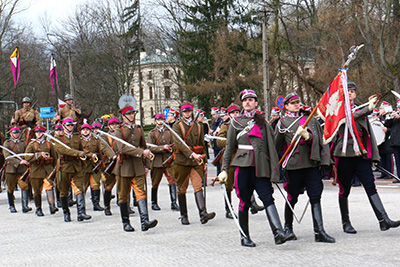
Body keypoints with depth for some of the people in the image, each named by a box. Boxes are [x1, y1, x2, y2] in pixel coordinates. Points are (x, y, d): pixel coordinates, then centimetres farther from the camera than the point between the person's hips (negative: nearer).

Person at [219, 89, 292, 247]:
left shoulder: (262, 122, 12)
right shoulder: (236, 122, 12)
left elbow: (270, 146, 9)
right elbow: (229, 147, 13)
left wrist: (273, 171, 2)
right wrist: (224, 170, 6)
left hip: (260, 166, 0)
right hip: (242, 165, 0)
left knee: (267, 197, -14)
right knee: (244, 201, 2)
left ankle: (278, 232, -24)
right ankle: (244, 236, 14)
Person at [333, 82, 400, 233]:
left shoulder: (361, 111, 18)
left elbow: (369, 134, 20)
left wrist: (374, 155, 14)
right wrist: (368, 109, -28)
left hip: (361, 155, 4)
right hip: (344, 154, -4)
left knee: (371, 187, -6)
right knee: (344, 190, 4)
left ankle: (384, 220, -14)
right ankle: (346, 222, 15)